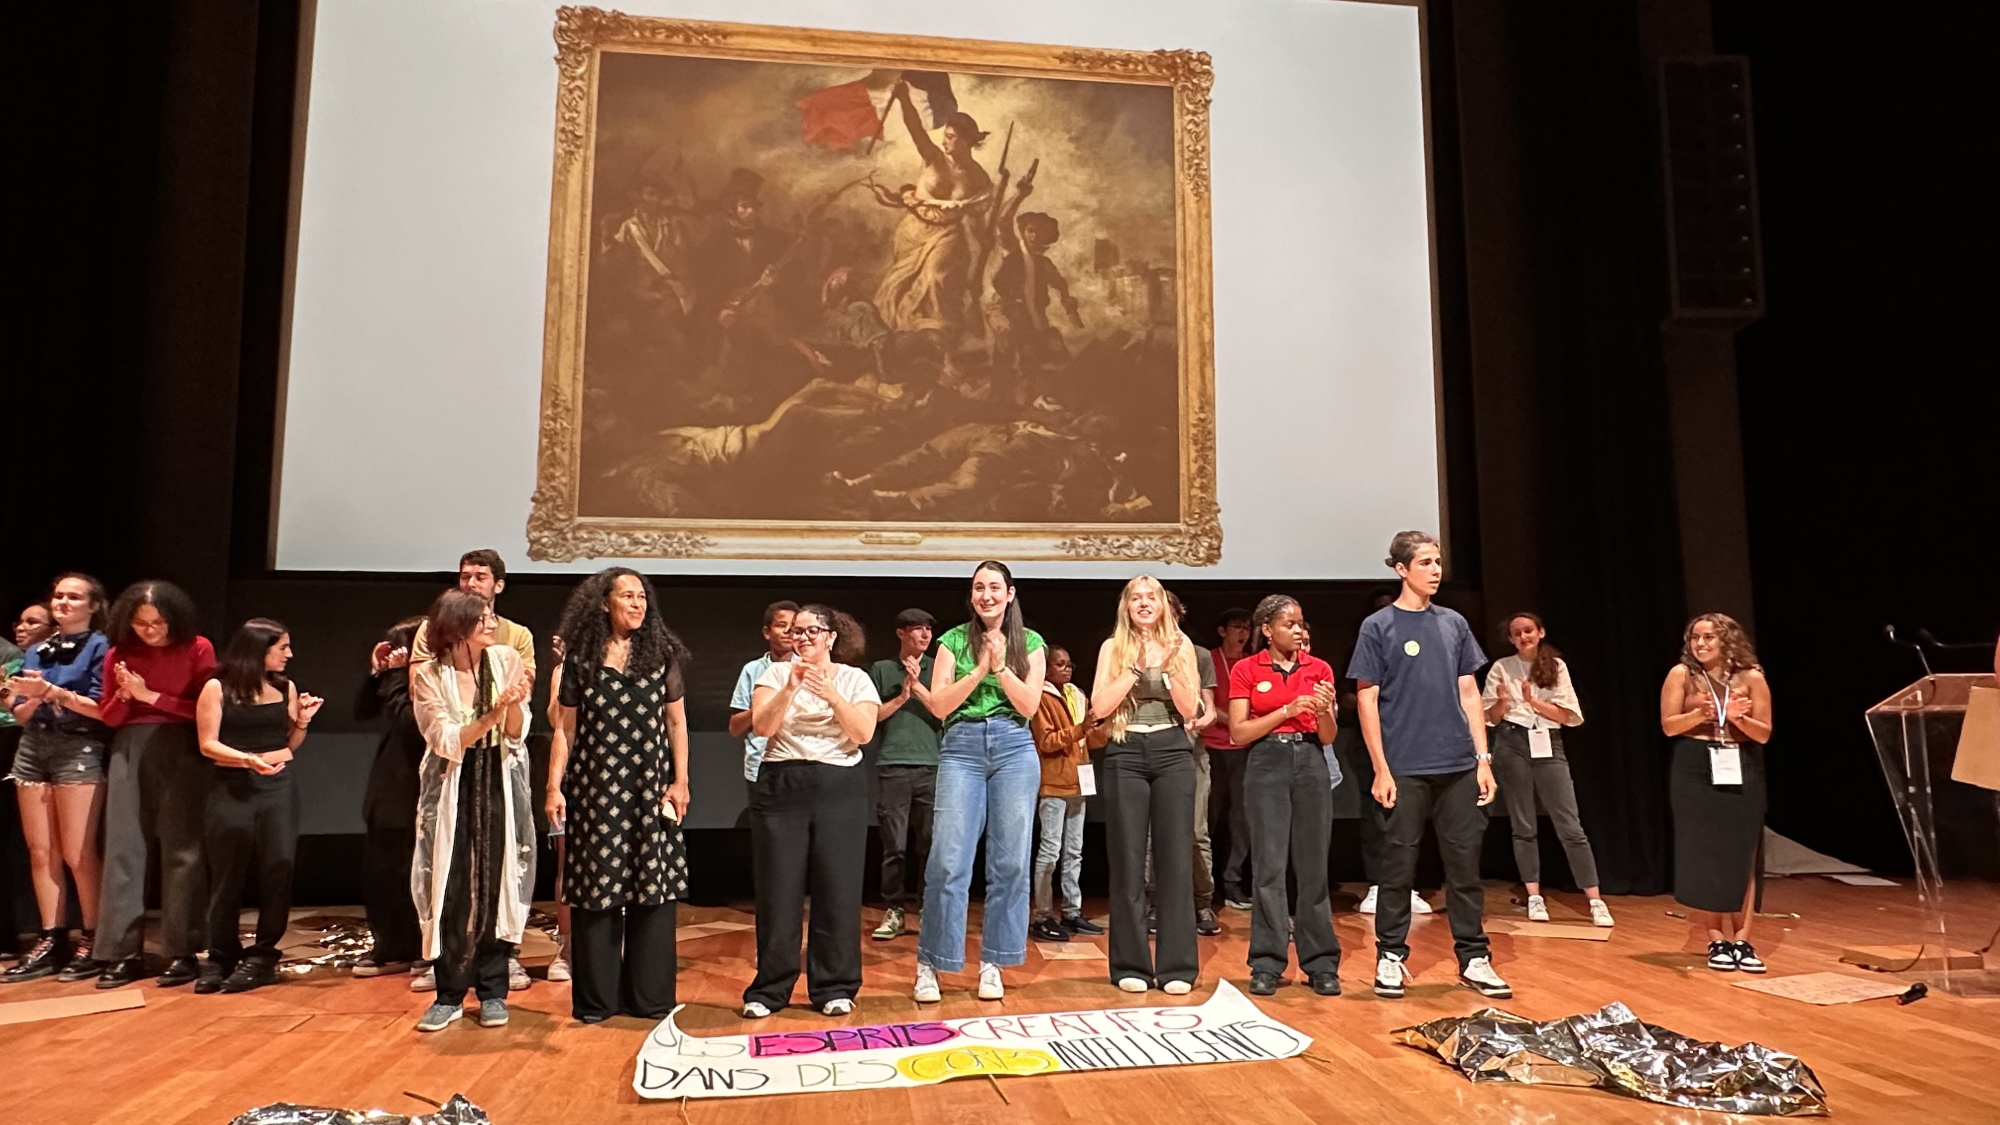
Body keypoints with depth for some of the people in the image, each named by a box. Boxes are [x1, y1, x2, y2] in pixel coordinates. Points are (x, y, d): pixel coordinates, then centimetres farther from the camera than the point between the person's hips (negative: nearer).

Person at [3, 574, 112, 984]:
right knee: (40, 852, 6)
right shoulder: (36, 652, 16)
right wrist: (33, 698, -7)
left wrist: (51, 691, -17)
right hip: (34, 748, 6)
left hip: (79, 750, -6)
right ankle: (51, 940, 12)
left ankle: (93, 941, 3)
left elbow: (102, 709, -10)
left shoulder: (101, 647, -1)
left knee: (78, 854, -5)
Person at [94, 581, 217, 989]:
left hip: (182, 752, -3)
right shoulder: (118, 653, 8)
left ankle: (183, 952, 3)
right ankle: (124, 952, 8)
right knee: (123, 847, 1)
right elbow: (108, 717, 10)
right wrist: (124, 694, -10)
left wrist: (151, 696, -11)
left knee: (181, 849, -2)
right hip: (130, 751, 4)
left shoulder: (197, 648, -1)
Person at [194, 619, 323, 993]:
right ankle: (221, 958, 17)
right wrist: (249, 759, -20)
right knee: (226, 876, 4)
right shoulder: (217, 689, -2)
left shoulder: (286, 688, 9)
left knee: (278, 869, -3)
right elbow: (208, 744, -6)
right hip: (232, 790, -3)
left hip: (278, 788, 3)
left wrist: (303, 721, -4)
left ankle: (262, 956, 6)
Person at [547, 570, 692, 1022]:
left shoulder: (662, 654, 5)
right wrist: (555, 786, -2)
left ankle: (649, 997, 15)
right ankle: (595, 999, 17)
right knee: (594, 891, 4)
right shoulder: (580, 658, 4)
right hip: (594, 789, 0)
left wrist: (680, 781, -1)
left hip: (650, 789, 0)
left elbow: (676, 723, 6)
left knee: (653, 891, 3)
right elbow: (565, 727, 5)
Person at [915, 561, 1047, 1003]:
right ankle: (929, 964, 5)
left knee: (1009, 861, 2)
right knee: (948, 860, -6)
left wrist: (1001, 667, -9)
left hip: (1014, 749, 1)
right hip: (962, 747, -1)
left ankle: (993, 963, 13)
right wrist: (979, 670, -8)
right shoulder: (954, 640, 8)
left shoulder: (1030, 642, 10)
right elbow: (939, 705, 1)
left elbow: (1029, 705, 2)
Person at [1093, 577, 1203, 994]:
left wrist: (1171, 665, -11)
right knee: (1127, 861, 1)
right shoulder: (1113, 648, 6)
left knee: (1176, 859, 0)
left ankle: (1177, 966, 8)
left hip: (1173, 754, 1)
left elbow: (1190, 709, 1)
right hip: (1125, 756, 0)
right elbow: (1100, 707, -4)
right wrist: (1135, 667, -11)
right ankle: (1130, 965, 11)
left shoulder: (1181, 647, 8)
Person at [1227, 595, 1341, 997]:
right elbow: (1238, 733, -4)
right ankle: (1267, 965, 6)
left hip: (1311, 764, 2)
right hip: (1267, 766, -2)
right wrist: (1287, 711, -12)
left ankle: (1321, 964, 13)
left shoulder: (1319, 669, 8)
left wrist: (1325, 711, -13)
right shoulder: (1246, 670, 1)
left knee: (1313, 867, 5)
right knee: (1270, 866, -2)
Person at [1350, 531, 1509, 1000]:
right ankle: (1391, 957, 15)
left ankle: (1474, 959, 17)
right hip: (1405, 768, -4)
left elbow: (1469, 693, 13)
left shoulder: (1454, 624, 11)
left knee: (1465, 864, 7)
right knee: (1399, 865, 3)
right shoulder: (1378, 626, -2)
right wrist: (1381, 770, -9)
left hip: (1459, 767, 4)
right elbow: (1367, 702, -4)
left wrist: (1483, 758, 6)